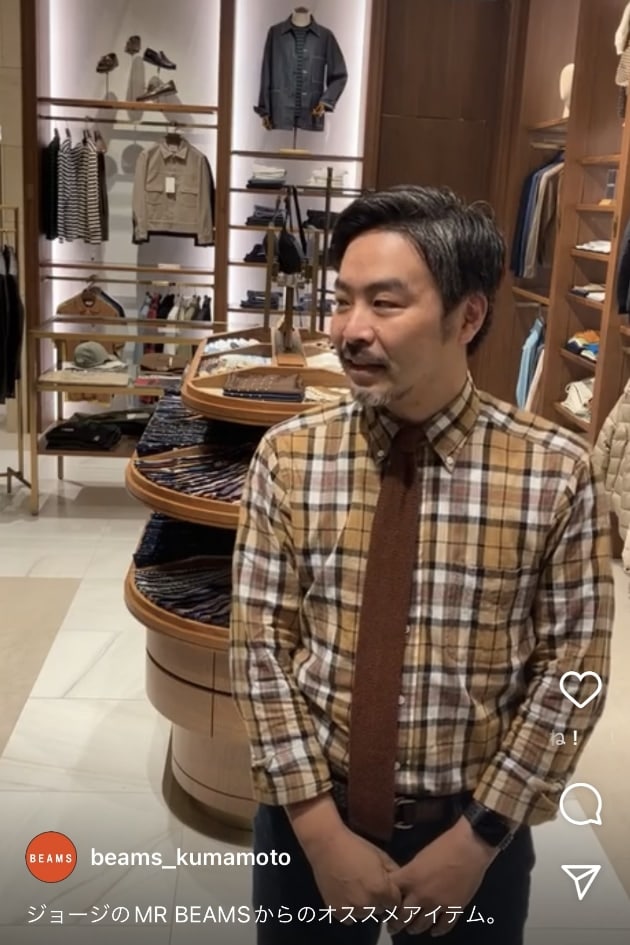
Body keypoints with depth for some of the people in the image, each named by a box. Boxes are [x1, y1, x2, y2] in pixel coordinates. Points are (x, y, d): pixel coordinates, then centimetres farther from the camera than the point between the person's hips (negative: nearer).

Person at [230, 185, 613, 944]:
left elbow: (572, 668, -9)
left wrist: (478, 838, -10)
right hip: (311, 817, 1)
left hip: (476, 826, 0)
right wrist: (322, 831, -12)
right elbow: (261, 649, -9)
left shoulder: (557, 473, -14)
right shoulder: (288, 458, -10)